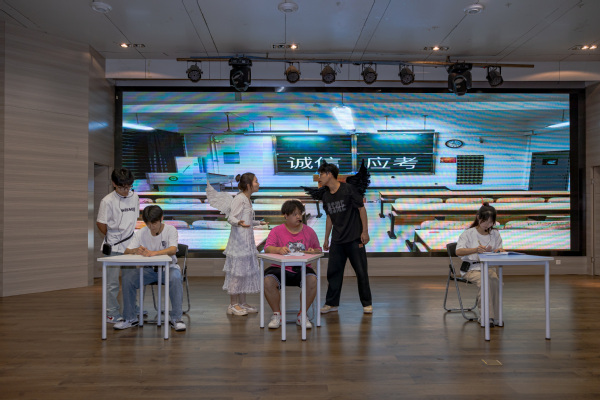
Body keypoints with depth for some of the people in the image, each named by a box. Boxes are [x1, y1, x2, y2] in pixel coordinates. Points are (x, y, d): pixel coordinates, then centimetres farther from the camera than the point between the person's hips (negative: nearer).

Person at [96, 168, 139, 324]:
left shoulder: (134, 197, 5)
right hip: (114, 247, -5)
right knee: (112, 282, 2)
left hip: (130, 245, 5)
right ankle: (112, 313, 14)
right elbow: (100, 223, -6)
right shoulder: (108, 201, -11)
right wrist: (114, 238, 1)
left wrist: (134, 239, 11)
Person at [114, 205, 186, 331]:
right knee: (127, 277, -20)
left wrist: (154, 252, -44)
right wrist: (136, 250, -31)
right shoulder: (141, 233, 1)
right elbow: (126, 251, -6)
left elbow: (173, 250, -26)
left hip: (168, 267, -3)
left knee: (175, 278, -36)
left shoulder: (170, 230, -9)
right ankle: (130, 319, -5)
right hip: (148, 269, 3)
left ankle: (176, 319, -23)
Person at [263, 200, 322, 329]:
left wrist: (313, 251, -10)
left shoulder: (309, 231, 11)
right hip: (280, 269, -1)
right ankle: (277, 314, -7)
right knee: (268, 280, -30)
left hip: (301, 269, 1)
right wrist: (279, 249, -32)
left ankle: (302, 315, -10)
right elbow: (267, 248, -10)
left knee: (312, 279, -30)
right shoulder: (276, 231, 3)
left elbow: (318, 250, 15)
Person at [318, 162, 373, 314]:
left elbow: (361, 208, -7)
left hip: (354, 239, -5)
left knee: (361, 271, 2)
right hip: (337, 241, 5)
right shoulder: (326, 196, 9)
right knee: (333, 271, 5)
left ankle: (367, 303, 15)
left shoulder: (348, 189, -9)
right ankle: (332, 303, 16)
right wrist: (326, 238, 17)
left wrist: (365, 231, -10)